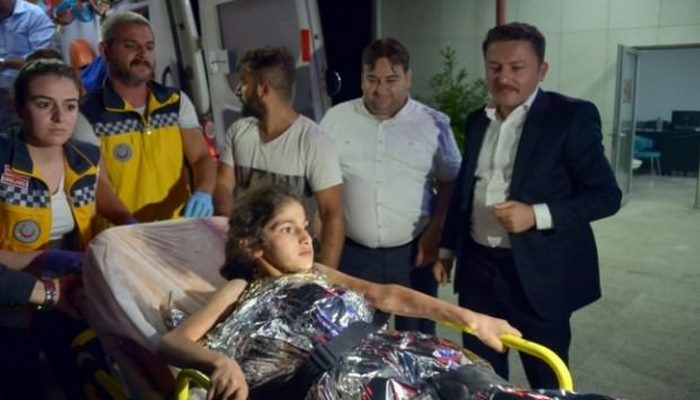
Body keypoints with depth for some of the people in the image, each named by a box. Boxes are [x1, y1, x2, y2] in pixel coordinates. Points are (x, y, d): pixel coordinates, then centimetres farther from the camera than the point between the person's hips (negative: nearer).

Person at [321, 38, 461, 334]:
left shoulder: (433, 123, -2)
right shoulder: (336, 119, 0)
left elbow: (451, 182, 4)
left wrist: (435, 231, -6)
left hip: (413, 251, 0)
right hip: (353, 253, 1)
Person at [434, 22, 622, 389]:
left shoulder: (572, 116, -9)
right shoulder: (477, 121, 8)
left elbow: (606, 194, -11)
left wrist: (537, 215, -23)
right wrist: (447, 249, 16)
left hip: (538, 272, -5)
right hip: (478, 267, 5)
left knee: (547, 382, 11)